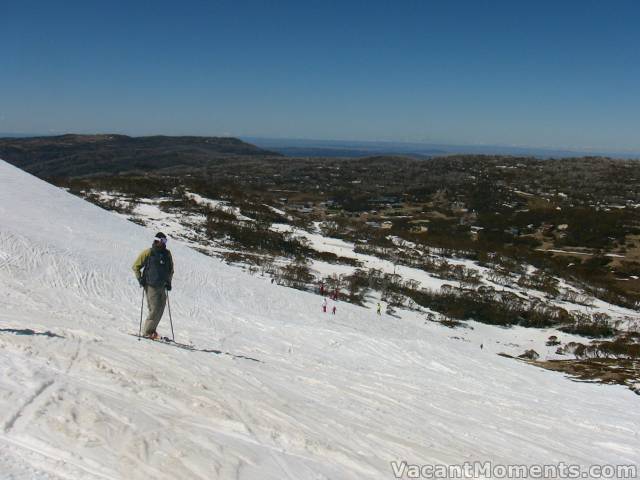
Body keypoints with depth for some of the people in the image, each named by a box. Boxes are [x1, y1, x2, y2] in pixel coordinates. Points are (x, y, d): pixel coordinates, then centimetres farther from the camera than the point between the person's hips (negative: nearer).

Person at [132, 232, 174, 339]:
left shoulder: (167, 254, 10)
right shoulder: (148, 253, -4)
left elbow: (171, 269, 24)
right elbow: (136, 266, 3)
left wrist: (168, 281, 14)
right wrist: (140, 279, -6)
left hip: (162, 286, 6)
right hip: (151, 285, -6)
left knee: (160, 309, 5)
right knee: (155, 309, -10)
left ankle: (151, 330, 18)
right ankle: (147, 332, 1)